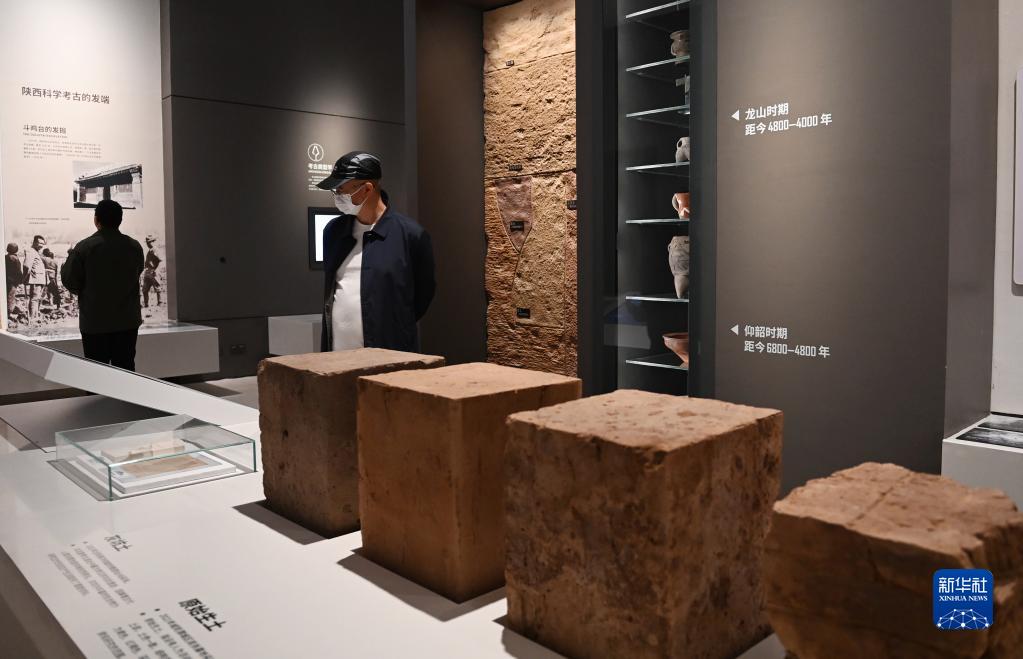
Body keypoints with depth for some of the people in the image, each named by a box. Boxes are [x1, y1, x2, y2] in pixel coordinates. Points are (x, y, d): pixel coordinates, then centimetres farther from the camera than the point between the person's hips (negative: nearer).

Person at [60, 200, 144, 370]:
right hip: (128, 321, 3)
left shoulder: (84, 247, -12)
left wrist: (70, 257, 11)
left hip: (95, 322, -3)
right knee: (125, 367, 9)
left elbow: (70, 281, -6)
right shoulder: (134, 247, -2)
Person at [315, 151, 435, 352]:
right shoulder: (333, 230, 9)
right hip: (336, 354, 5)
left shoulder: (410, 234, -7)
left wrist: (390, 326, 7)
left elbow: (424, 292, 3)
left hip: (388, 355, -4)